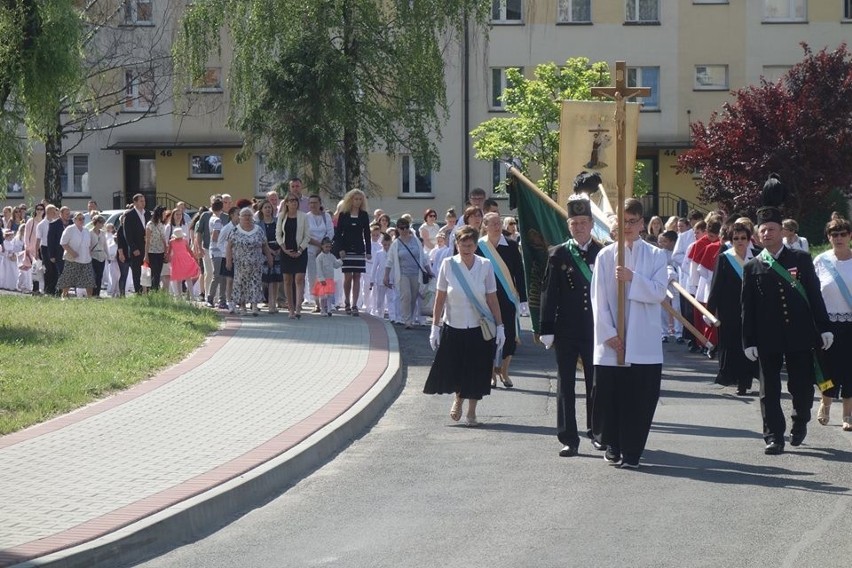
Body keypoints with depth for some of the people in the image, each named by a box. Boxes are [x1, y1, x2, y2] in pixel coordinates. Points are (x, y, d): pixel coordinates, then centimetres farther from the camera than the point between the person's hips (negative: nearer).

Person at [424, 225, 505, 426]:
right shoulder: (448, 265, -5)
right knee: (453, 369, 6)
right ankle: (458, 399, 38)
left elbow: (492, 299, 0)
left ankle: (471, 412, 20)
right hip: (453, 327, 0)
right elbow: (440, 298, 0)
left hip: (479, 327, 0)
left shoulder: (485, 265, -4)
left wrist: (500, 326, 0)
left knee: (477, 371, 4)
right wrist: (435, 327, 0)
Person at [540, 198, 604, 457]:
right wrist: (546, 329, -6)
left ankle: (596, 431, 26)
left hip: (595, 329, 1)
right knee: (566, 385, 3)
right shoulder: (558, 255, 0)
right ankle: (569, 438, 8)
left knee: (596, 383, 10)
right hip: (566, 330, -1)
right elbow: (549, 293, -1)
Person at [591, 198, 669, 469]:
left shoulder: (655, 256, 5)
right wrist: (609, 334, -7)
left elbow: (659, 292, -4)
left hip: (643, 342, 0)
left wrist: (633, 278, -16)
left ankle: (632, 451, 7)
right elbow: (598, 299, 0)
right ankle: (613, 445, 21)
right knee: (610, 395, 4)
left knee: (639, 398, -1)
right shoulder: (605, 256, 5)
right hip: (610, 341, 0)